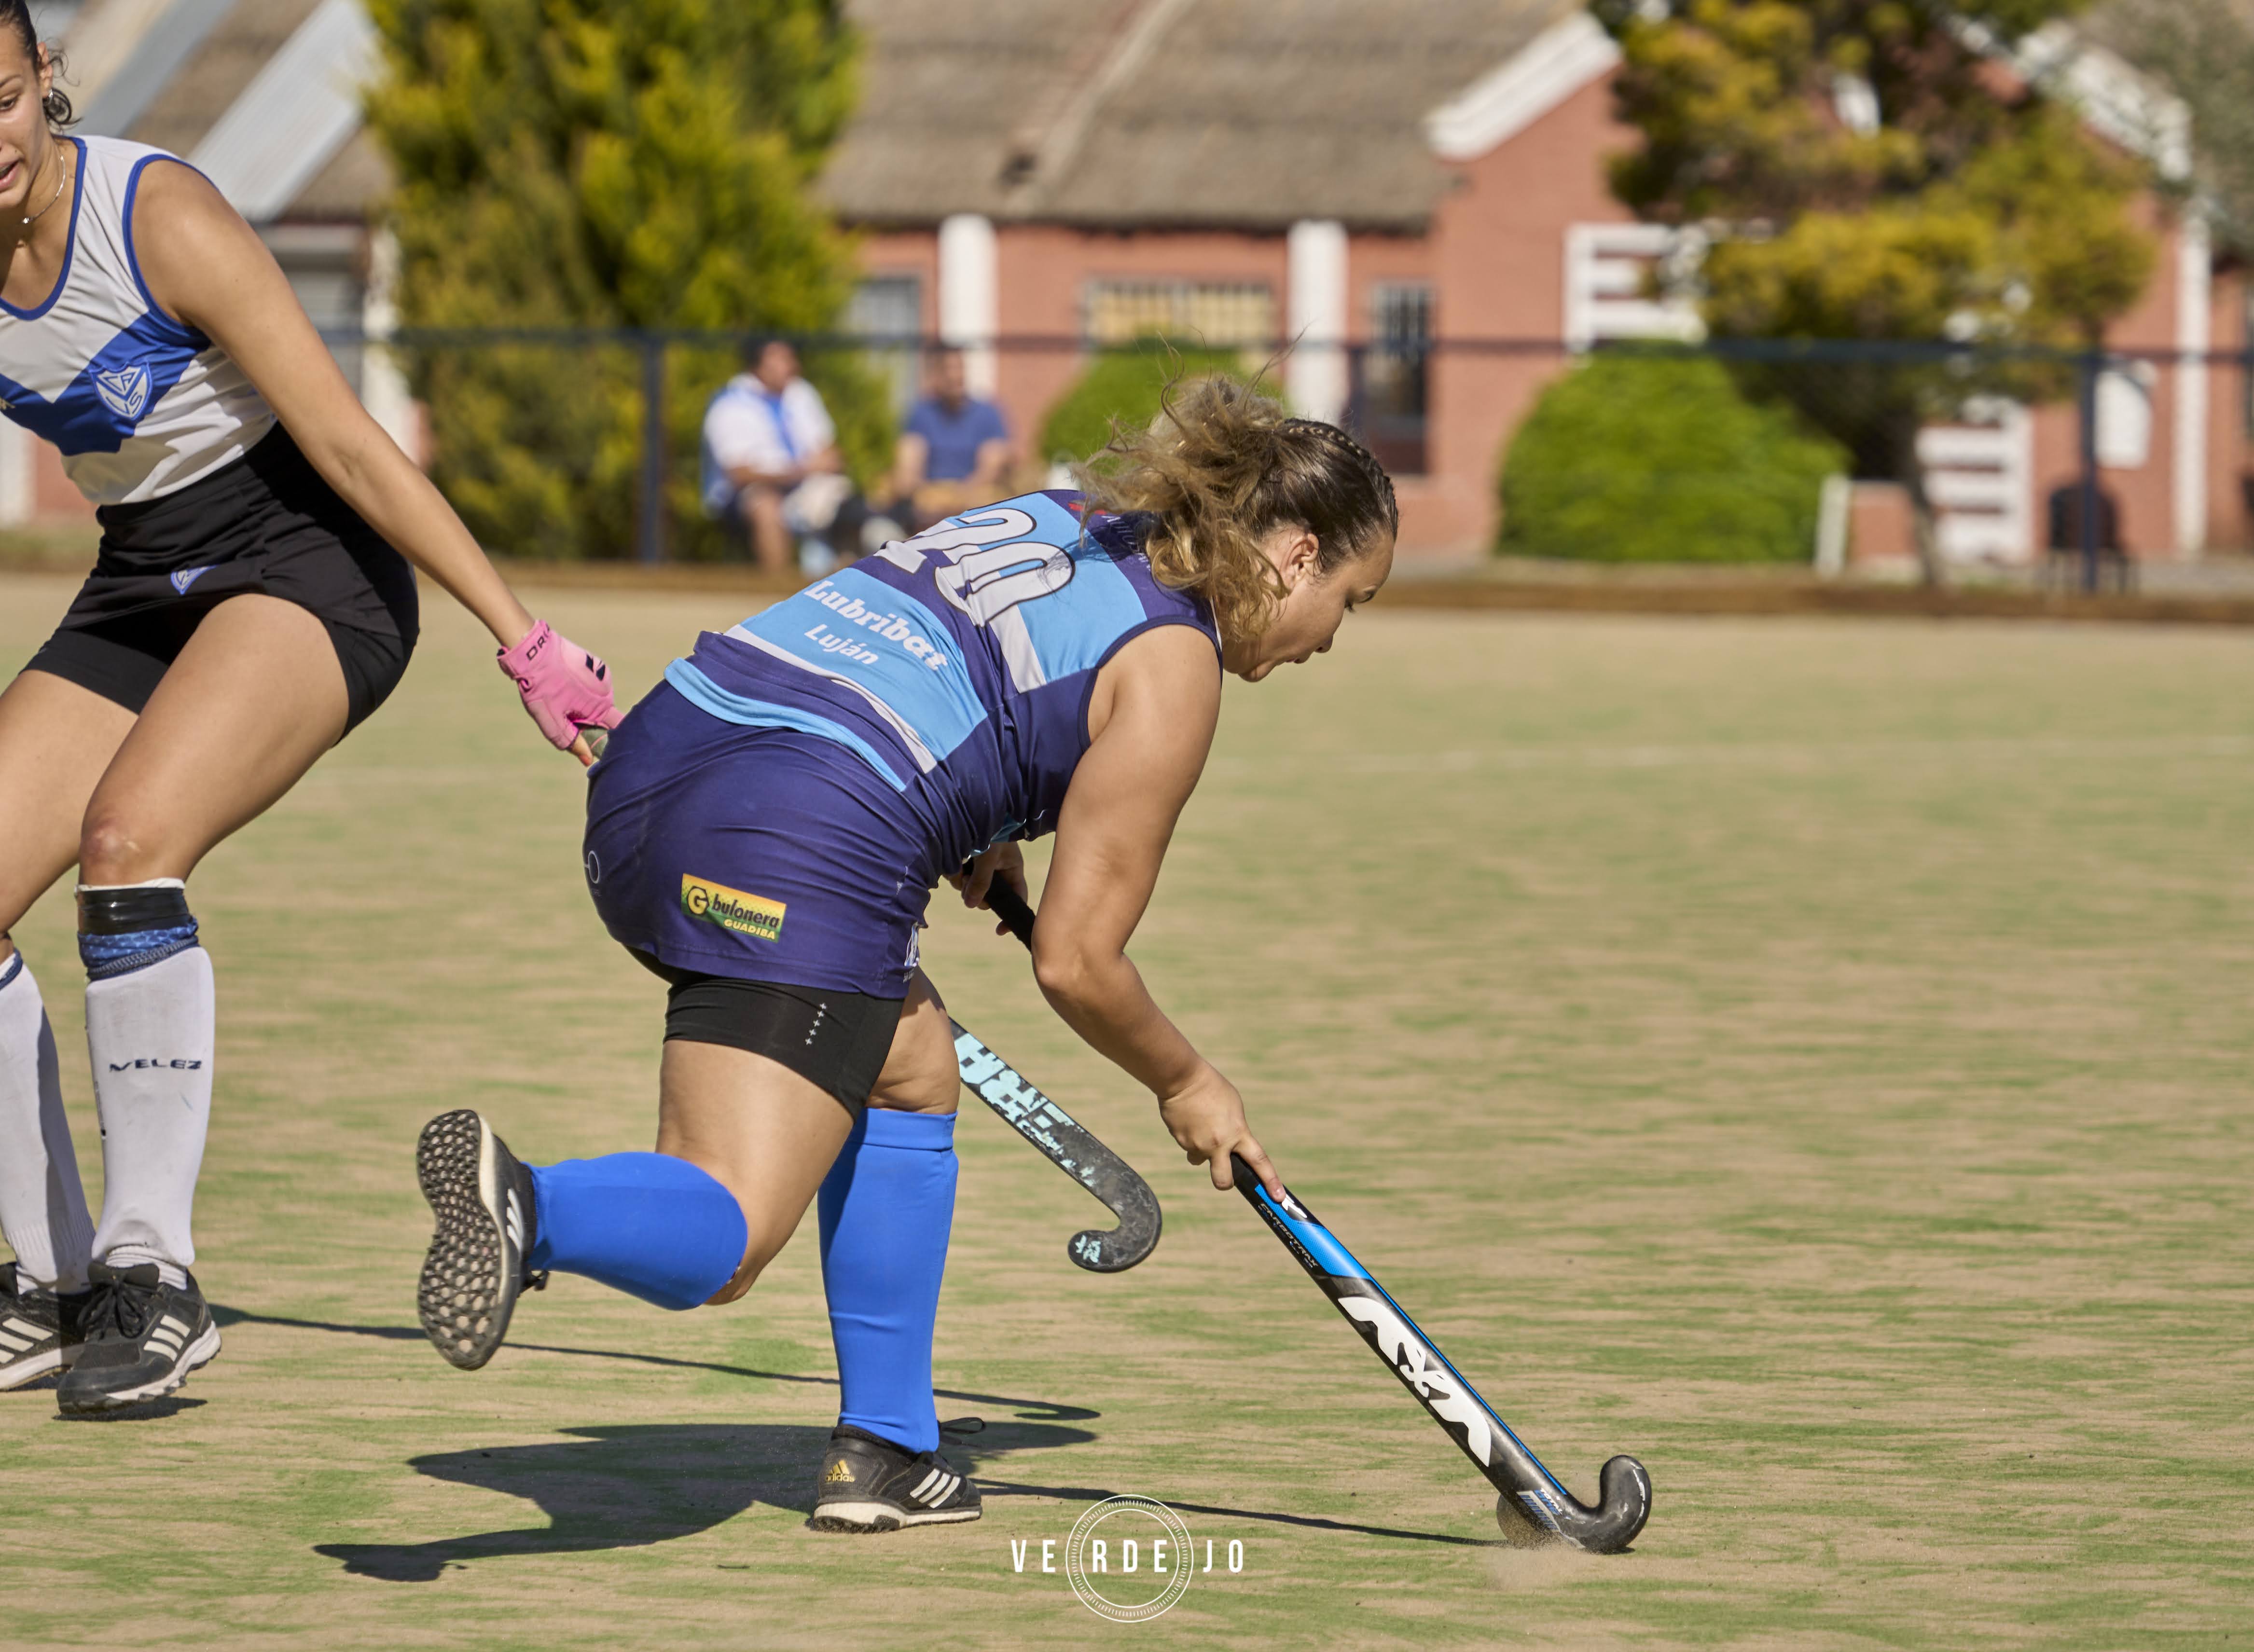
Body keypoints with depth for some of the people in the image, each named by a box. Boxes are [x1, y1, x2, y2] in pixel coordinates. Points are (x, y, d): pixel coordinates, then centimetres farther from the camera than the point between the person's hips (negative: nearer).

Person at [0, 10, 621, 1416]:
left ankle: (152, 1277, -26)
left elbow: (346, 441, -21)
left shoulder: (158, 217, -22)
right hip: (143, 583, 7)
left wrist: (524, 638, -22)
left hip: (305, 560, -7)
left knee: (126, 835, -31)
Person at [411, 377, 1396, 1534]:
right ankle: (528, 1206, -43)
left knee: (911, 1068, 26)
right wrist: (1185, 1085, 17)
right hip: (799, 860, -9)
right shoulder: (1170, 661, 0)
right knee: (720, 1240, -12)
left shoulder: (1060, 519, 23)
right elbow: (1074, 962, 0)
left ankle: (884, 1454, 23)